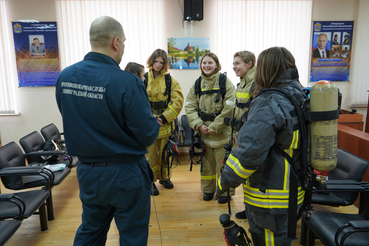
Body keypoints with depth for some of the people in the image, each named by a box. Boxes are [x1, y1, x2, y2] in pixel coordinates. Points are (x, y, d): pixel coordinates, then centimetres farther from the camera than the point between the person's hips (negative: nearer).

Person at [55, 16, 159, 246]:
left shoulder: (64, 77, -3)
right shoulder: (127, 82, -23)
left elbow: (74, 121, 8)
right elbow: (148, 135, -18)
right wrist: (154, 123, 3)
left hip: (86, 171, 6)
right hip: (125, 175, -5)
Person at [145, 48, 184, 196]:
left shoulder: (171, 80, 3)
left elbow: (178, 102, -3)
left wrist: (165, 117, -12)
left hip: (165, 124, 2)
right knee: (150, 153, 4)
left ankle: (164, 177, 33)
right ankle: (151, 181, 21)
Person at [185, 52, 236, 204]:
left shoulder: (225, 82, -6)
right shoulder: (197, 84, 7)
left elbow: (229, 108, -14)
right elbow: (190, 106, 2)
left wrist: (214, 127, -15)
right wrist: (199, 125, -11)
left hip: (221, 133, -4)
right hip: (203, 133, 4)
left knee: (223, 163, 5)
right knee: (206, 162, 15)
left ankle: (225, 191, 24)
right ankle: (208, 189, 32)